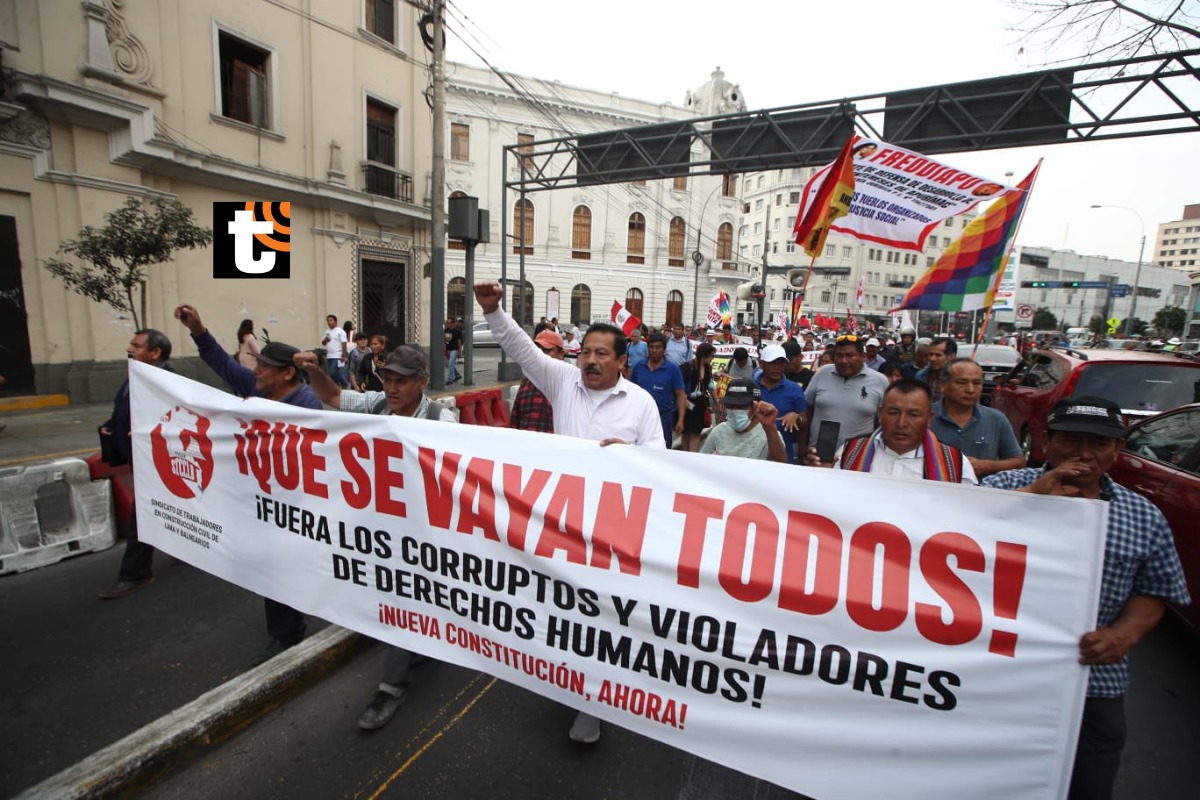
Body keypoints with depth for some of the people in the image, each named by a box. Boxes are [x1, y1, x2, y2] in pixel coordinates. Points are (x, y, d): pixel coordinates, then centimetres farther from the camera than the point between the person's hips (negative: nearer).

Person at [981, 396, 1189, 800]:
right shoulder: (1004, 486, -5)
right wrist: (1033, 494, -24)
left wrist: (1122, 636, -11)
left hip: (1096, 681, 3)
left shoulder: (1146, 519, 5)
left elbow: (1154, 592, 8)